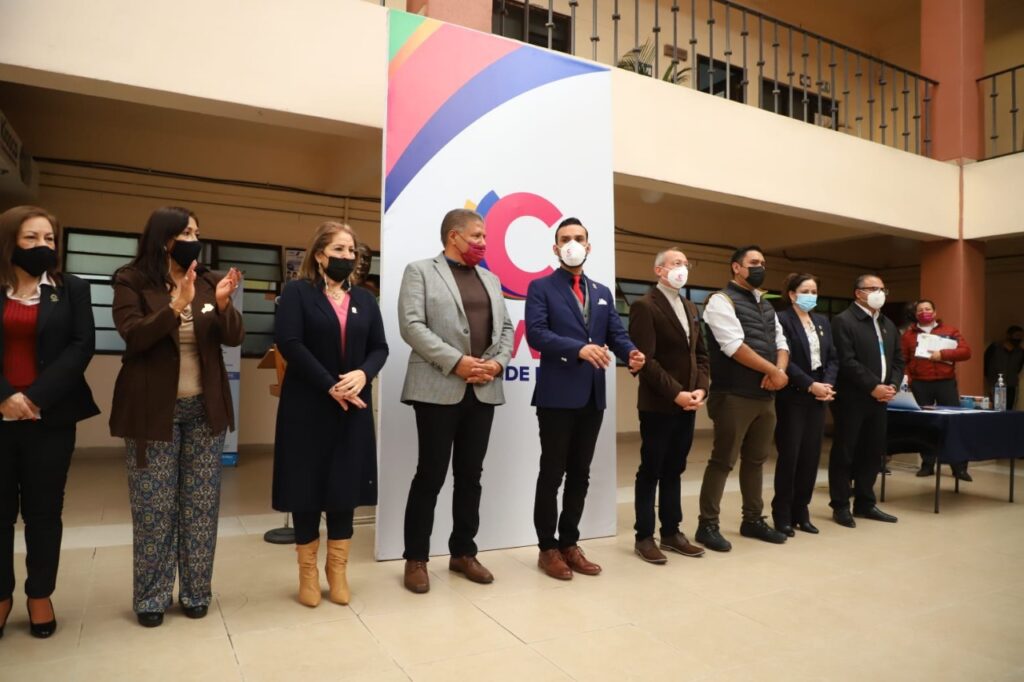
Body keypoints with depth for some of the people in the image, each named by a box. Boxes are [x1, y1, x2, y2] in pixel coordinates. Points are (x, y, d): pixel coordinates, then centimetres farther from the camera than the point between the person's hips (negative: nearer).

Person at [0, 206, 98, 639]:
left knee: (44, 509, 6)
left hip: (49, 416, 0)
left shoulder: (72, 289, 6)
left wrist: (37, 397, -12)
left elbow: (82, 346, -3)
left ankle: (40, 595, 18)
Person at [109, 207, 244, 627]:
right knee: (154, 507, 5)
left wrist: (223, 304, -19)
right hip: (153, 411, -3)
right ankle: (151, 598, 19)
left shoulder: (208, 282, 5)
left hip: (205, 409, 3)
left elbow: (233, 338, 0)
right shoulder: (131, 282, -3)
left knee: (201, 505, 8)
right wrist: (176, 306, -30)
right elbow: (133, 336, -17)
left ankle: (195, 592, 20)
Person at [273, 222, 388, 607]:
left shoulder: (365, 300, 13)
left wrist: (363, 374, -14)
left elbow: (380, 348, 7)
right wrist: (329, 386, -18)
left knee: (346, 487, 6)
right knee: (307, 486, 4)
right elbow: (289, 343, -13)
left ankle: (338, 569, 20)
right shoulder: (297, 293, -1)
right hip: (307, 407, -3)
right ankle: (307, 572, 19)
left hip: (353, 408, 4)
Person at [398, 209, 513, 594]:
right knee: (430, 475, 0)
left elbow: (505, 328, 16)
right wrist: (456, 361, -17)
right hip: (439, 389, -5)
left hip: (483, 390, 6)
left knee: (471, 475, 11)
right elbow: (412, 326, -10)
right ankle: (416, 559, 14)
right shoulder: (420, 272, 1)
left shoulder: (490, 280, 19)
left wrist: (498, 362, -4)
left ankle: (463, 552, 23)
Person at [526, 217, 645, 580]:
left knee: (580, 474, 12)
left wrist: (631, 353, -13)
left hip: (593, 396, 6)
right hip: (557, 395, -5)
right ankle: (548, 547, 16)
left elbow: (617, 333, 9)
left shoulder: (602, 292, 17)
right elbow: (536, 334, -13)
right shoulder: (541, 287, 0)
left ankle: (569, 543, 25)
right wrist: (579, 349, -26)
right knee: (552, 473, 3)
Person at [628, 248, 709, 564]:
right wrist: (676, 393, -18)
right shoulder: (644, 305, -10)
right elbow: (646, 359, -17)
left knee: (673, 471, 14)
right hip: (658, 405, -7)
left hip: (687, 404, 7)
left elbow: (701, 354, 14)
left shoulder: (691, 308, 16)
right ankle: (644, 537, 12)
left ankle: (671, 532, 24)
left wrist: (701, 389, -2)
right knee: (651, 472, 2)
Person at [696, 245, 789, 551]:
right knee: (723, 461, -2)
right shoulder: (721, 300, -8)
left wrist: (780, 370, -7)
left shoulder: (766, 305, 18)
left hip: (766, 395, 8)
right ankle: (707, 525, 8)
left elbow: (780, 343, 14)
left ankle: (753, 519, 29)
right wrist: (773, 371, -13)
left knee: (756, 459, 16)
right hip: (734, 396, -8)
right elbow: (735, 346, -18)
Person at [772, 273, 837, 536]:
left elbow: (832, 358, 11)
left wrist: (828, 385, -5)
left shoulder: (822, 321, 15)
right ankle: (782, 515, 9)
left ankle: (801, 512, 18)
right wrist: (811, 385, -17)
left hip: (818, 398, 6)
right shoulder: (782, 320, -7)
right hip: (792, 398, -6)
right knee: (789, 456, -2)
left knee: (811, 457, 7)